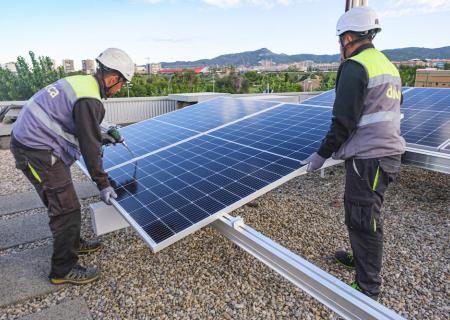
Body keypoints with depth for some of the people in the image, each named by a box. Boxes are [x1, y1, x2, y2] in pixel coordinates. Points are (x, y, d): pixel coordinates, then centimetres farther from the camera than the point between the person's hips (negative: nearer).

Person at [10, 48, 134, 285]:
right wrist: (103, 185, -11)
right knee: (66, 210, -2)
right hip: (37, 153, -10)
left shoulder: (81, 82, 9)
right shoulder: (90, 101, -22)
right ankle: (63, 271, 13)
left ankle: (73, 244, 39)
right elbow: (90, 148, -19)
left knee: (62, 201, 21)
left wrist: (100, 136, 28)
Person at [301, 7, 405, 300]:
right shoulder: (389, 66, 15)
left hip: (368, 158, -9)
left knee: (363, 221, 1)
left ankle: (368, 289, 16)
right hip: (389, 153, 9)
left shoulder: (354, 67, -13)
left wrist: (322, 155, -8)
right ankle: (361, 259, 41)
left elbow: (343, 122, -18)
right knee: (362, 216, 22)